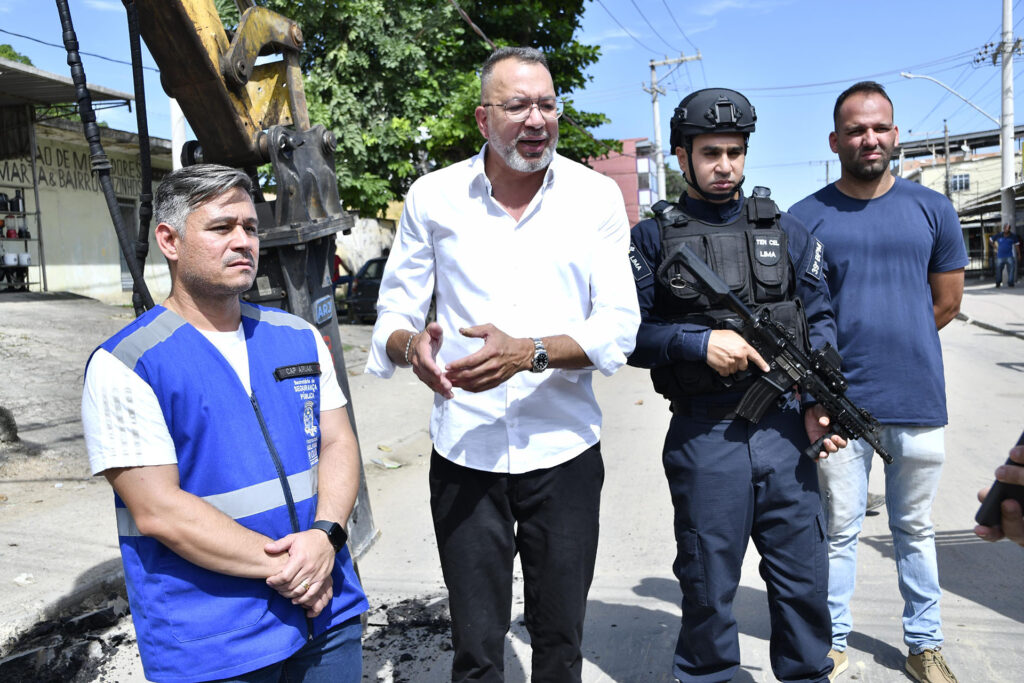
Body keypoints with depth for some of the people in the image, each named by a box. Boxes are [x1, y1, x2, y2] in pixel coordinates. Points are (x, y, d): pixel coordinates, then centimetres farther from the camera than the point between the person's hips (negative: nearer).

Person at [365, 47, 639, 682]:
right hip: (464, 455, 0)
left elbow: (619, 327, -7)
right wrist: (411, 345, -20)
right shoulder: (433, 196, 0)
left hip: (564, 451, 0)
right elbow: (393, 317, 4)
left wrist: (530, 353, -24)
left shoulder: (596, 196, -1)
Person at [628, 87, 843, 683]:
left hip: (783, 432, 2)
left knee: (804, 582, 13)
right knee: (708, 587, 13)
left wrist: (820, 401, -7)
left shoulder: (786, 231, 9)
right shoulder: (653, 238, 2)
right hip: (703, 439, -2)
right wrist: (699, 342, -17)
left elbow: (821, 319, 7)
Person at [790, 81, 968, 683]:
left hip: (919, 401, 2)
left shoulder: (932, 209, 5)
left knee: (916, 529, 15)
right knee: (839, 531, 7)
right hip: (841, 404, -2)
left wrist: (896, 342, 7)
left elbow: (947, 303, 11)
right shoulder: (804, 219, -1)